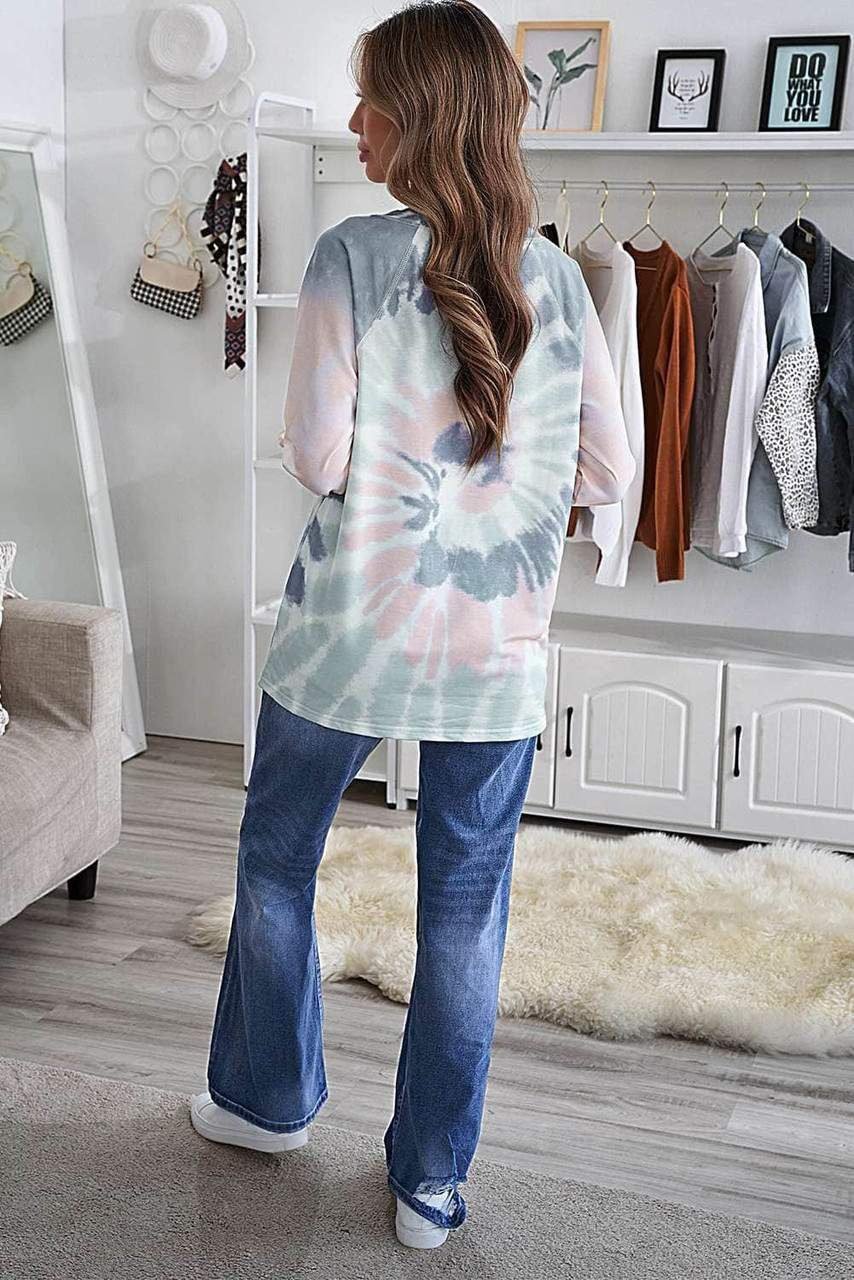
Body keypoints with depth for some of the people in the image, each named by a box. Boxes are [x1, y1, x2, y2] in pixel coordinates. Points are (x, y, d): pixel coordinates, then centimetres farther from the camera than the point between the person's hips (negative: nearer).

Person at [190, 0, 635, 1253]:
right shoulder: (555, 274, 0)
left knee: (276, 859, 21)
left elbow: (317, 458, -13)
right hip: (499, 644, 3)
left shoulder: (352, 255, -11)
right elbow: (610, 470, 3)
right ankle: (433, 1178, 24)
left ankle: (267, 1097, 38)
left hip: (353, 622, -2)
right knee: (466, 908, 12)